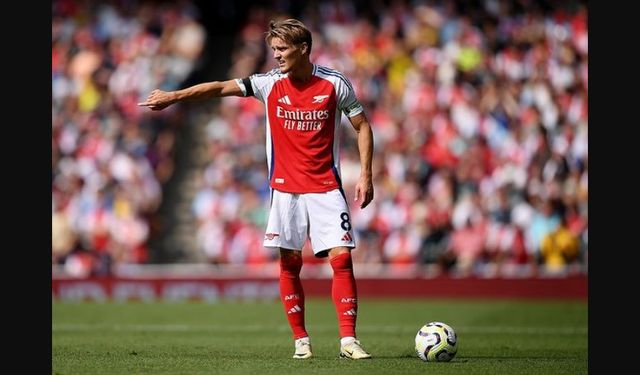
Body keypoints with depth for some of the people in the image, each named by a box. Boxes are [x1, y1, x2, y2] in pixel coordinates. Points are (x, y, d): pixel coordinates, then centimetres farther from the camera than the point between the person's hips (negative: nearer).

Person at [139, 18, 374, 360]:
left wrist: (365, 174, -3)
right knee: (289, 263, -1)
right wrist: (174, 96, -12)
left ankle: (348, 340, -8)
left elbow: (362, 126, 3)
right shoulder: (270, 83, -1)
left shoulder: (335, 84, -4)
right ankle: (301, 340, 8)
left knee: (341, 258, -10)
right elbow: (221, 87, -6)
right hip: (285, 188, 2)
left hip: (326, 188, -2)